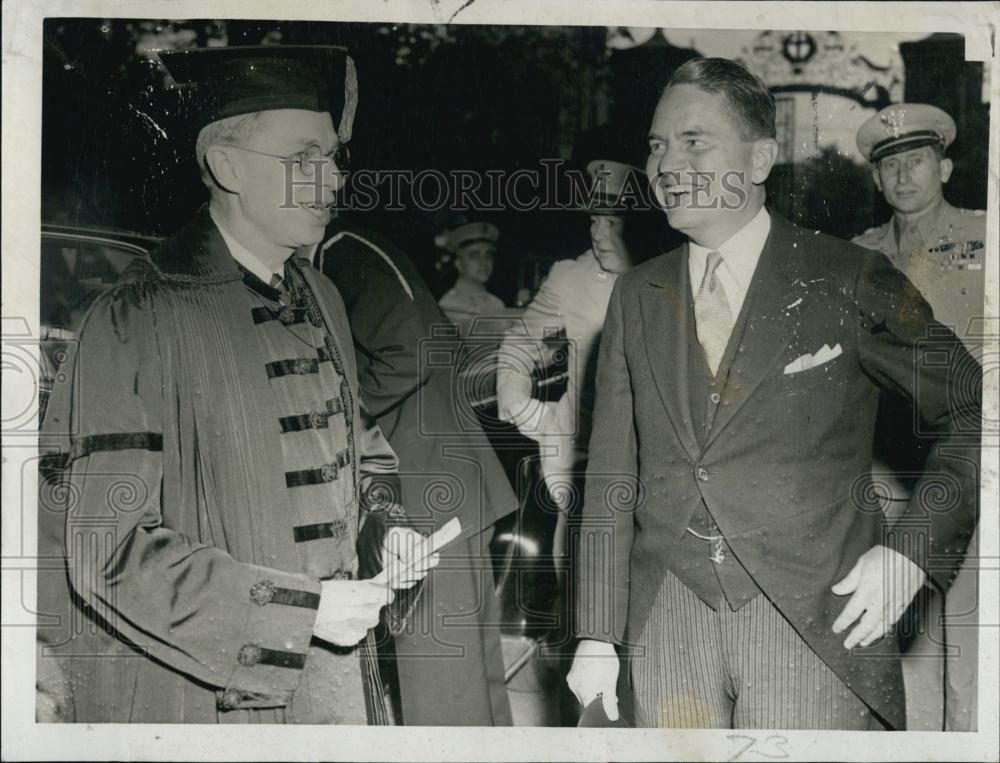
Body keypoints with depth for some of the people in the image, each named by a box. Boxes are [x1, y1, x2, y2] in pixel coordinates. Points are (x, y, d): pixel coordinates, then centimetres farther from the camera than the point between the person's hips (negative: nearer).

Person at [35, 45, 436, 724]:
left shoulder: (322, 300, 7)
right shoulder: (141, 320, -16)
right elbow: (112, 551, -19)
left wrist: (383, 529, -1)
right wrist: (302, 608, -21)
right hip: (200, 699, -6)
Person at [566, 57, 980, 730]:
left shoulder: (847, 281, -2)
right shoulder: (637, 297, 10)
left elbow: (972, 410, 3)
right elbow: (613, 474, 10)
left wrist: (912, 548, -9)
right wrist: (596, 636, 7)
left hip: (814, 621, -3)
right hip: (669, 617, 4)